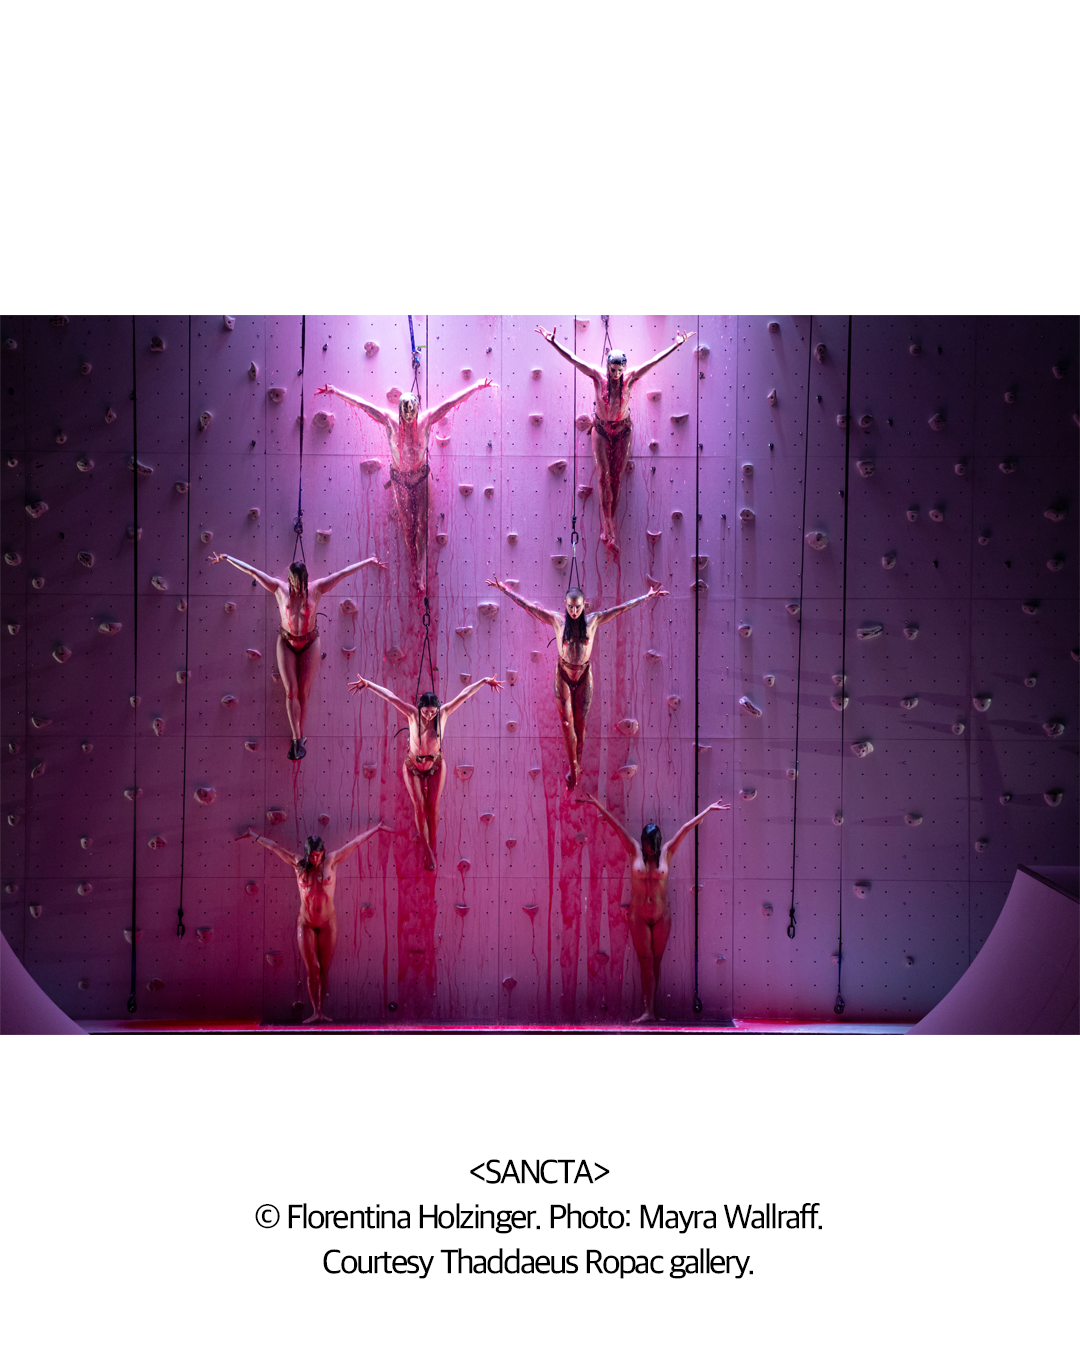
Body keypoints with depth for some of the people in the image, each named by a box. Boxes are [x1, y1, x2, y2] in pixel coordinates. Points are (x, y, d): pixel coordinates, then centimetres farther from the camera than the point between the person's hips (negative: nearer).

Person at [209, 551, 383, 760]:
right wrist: (227, 558, -1)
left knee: (304, 692, 1)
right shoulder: (280, 588, -8)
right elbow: (252, 571, -5)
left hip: (310, 643, 0)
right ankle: (297, 739, -4)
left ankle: (298, 738, 12)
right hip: (287, 643, 0)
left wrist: (368, 562, -4)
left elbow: (343, 572, -7)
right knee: (291, 691, -5)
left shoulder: (316, 588, -9)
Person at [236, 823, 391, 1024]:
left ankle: (321, 1010, 9)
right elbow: (275, 847, 8)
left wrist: (377, 828, 7)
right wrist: (254, 836, 18)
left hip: (328, 923, 0)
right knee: (312, 969, -1)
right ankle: (316, 1012, 3)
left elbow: (356, 842, 1)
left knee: (324, 969, 3)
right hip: (305, 923, 0)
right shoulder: (298, 863, 0)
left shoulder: (332, 861, -3)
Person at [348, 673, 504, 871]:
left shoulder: (443, 713, -19)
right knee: (419, 806, -4)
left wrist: (484, 681, -18)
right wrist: (368, 684, -28)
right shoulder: (412, 714, -22)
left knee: (433, 806, 2)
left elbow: (464, 694, -18)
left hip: (436, 765, 1)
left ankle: (431, 846, 20)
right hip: (413, 766, -1)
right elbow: (390, 696, -25)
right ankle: (428, 851, 8)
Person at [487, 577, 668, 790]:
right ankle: (574, 769, 8)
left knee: (580, 722, 9)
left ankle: (576, 765, 25)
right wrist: (505, 590, -10)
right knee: (567, 722, -1)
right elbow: (528, 606, -8)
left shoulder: (592, 621, -9)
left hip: (584, 676, 1)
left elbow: (622, 608, -8)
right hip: (564, 675, 0)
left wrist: (648, 596, -8)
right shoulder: (557, 620, -10)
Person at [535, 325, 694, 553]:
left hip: (623, 431, 1)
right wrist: (553, 342, -24)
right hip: (601, 429, -1)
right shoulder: (598, 375, -18)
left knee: (616, 478, 3)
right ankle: (609, 533, -7)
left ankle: (605, 529, 13)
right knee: (604, 476, -7)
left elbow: (656, 360, -14)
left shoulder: (630, 377, -17)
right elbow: (572, 359, -18)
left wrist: (677, 345, -17)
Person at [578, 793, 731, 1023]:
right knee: (646, 960, -5)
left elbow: (686, 828, 3)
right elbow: (616, 826, -4)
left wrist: (708, 810, 6)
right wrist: (597, 805, -4)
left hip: (661, 915, 1)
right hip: (639, 915, -1)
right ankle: (649, 1011, -8)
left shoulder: (666, 853, 2)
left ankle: (651, 1008, 12)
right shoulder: (634, 851, 0)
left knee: (656, 961, 6)